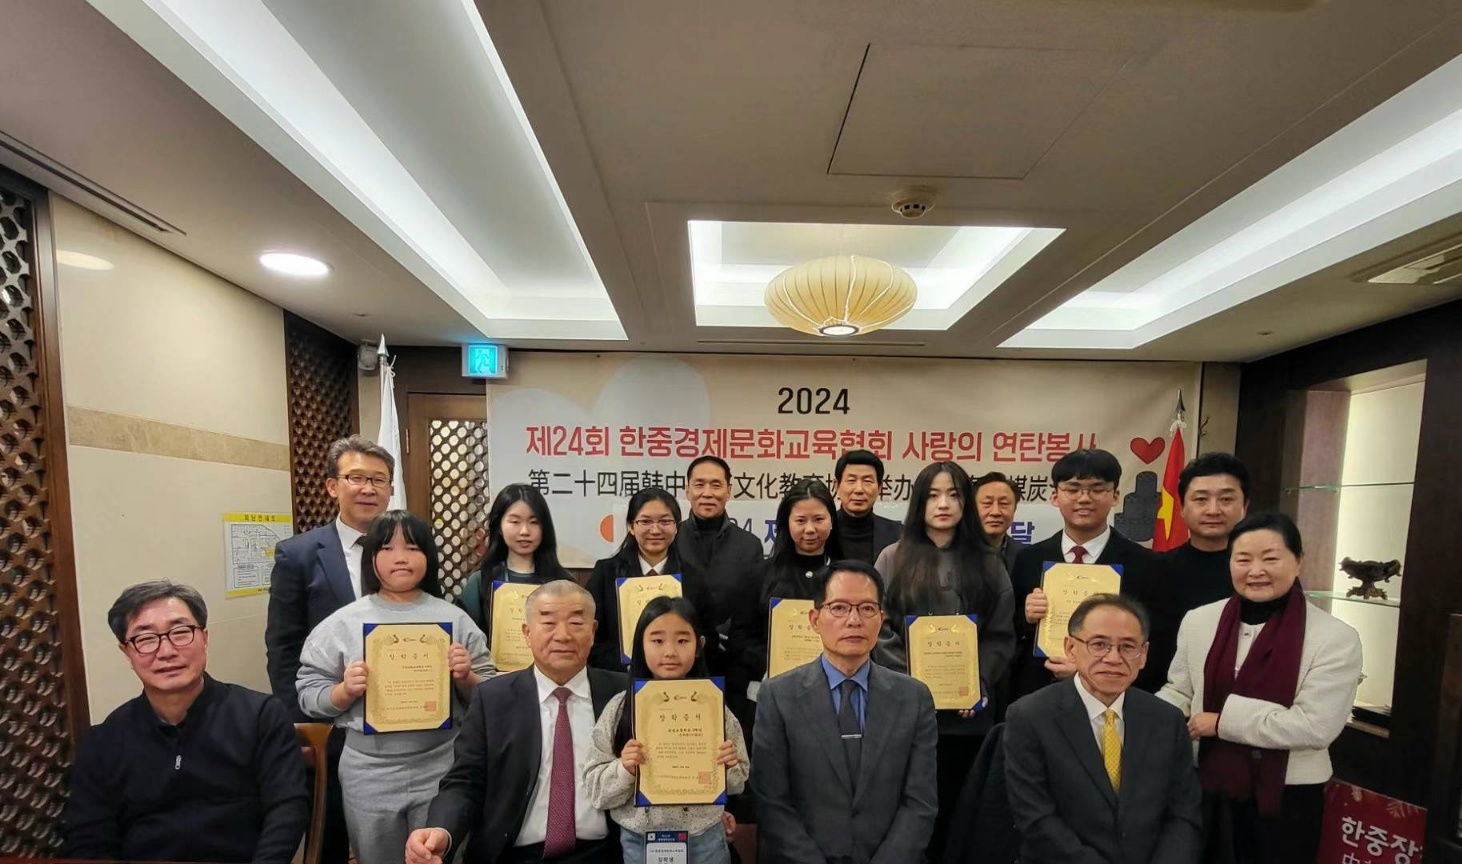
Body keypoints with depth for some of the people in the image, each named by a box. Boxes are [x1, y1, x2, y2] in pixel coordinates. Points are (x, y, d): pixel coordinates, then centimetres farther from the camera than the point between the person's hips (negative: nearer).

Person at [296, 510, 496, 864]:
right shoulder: (342, 623, -1)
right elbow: (308, 694, 1)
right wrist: (344, 692, -17)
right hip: (369, 772, 1)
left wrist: (466, 678, -17)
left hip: (441, 767, 0)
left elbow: (487, 697, 3)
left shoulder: (454, 618, -2)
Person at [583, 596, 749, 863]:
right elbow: (596, 790, -6)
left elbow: (736, 785, 3)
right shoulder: (620, 708, -9)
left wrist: (729, 767, -17)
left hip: (705, 842, 1)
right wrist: (624, 769, -23)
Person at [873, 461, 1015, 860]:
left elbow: (1002, 634, 3)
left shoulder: (987, 563, 8)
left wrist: (979, 683, -11)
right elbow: (880, 629, -3)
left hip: (969, 711, 2)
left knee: (954, 806, 11)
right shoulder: (894, 558, 2)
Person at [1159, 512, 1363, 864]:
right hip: (1209, 787, 3)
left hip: (1287, 795, -2)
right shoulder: (1198, 620, -2)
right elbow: (1179, 691, 5)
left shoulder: (1336, 637, -11)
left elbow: (1315, 726, -17)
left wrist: (1224, 720, -15)